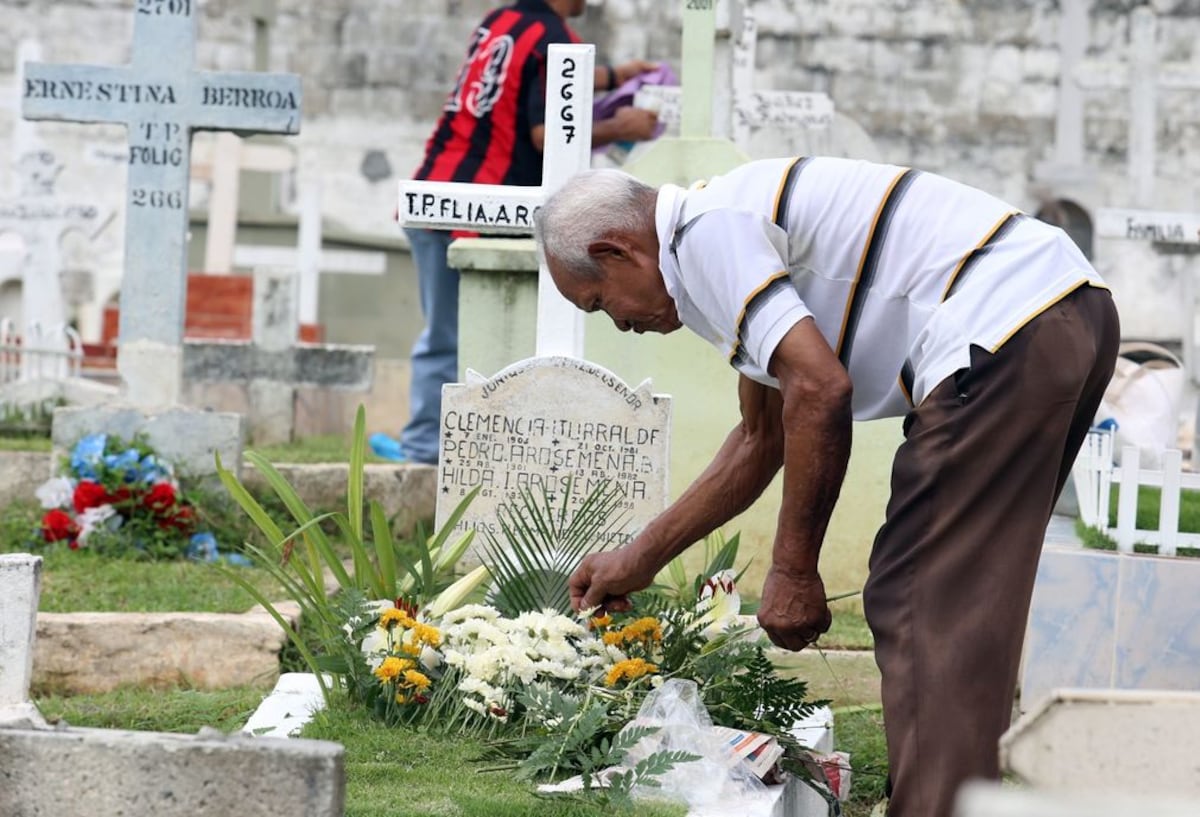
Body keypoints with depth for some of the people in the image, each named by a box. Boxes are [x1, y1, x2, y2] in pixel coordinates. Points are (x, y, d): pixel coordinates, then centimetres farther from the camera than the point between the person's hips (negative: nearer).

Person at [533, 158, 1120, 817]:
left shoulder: (706, 231, -6)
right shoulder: (736, 217, 26)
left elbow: (819, 391, -17)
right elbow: (762, 440, 37)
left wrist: (791, 571, -8)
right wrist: (639, 560, 43)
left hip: (1003, 339, -11)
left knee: (926, 619, -10)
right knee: (957, 611, 17)